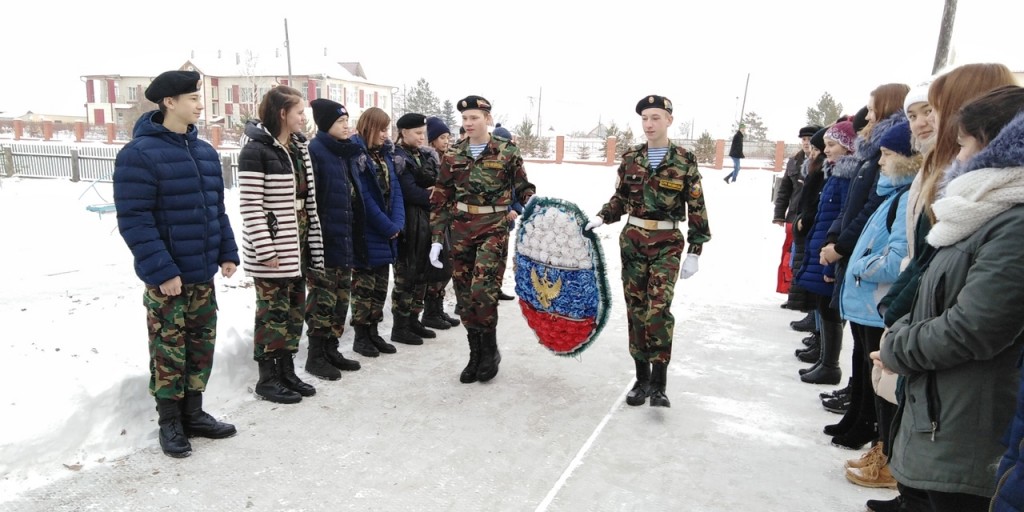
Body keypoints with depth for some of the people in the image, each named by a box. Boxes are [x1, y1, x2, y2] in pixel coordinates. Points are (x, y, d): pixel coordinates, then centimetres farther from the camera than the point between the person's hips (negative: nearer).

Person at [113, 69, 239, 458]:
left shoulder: (205, 152, 10)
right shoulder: (139, 154, -13)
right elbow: (134, 220, -16)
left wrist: (227, 252, 7)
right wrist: (161, 270, -20)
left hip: (204, 272, 7)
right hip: (167, 276, -6)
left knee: (202, 346, 14)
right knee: (169, 351, 6)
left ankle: (193, 413, 29)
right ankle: (169, 423, 22)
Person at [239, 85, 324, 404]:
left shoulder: (298, 147, 12)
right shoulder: (256, 150, -13)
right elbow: (250, 205, -17)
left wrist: (310, 240, 14)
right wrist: (265, 250, -20)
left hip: (297, 243, 8)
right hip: (271, 247, -8)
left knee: (294, 308, 12)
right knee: (273, 310, 0)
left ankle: (287, 372, 25)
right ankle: (267, 379, 14)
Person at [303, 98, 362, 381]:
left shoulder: (346, 152, 15)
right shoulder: (314, 151, -11)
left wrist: (352, 231, 17)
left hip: (344, 238, 8)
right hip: (324, 239, -8)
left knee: (341, 297, 13)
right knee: (323, 299, -2)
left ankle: (331, 350, 24)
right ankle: (316, 356, 10)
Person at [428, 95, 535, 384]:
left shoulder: (507, 152, -1)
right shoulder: (453, 157, 7)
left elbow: (522, 187, 8)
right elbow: (440, 200, 9)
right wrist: (437, 238, 4)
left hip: (494, 229, -4)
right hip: (460, 232, 4)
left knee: (482, 289, -17)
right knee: (464, 294, 6)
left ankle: (490, 350, 6)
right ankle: (475, 354, 22)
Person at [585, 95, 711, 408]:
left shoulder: (684, 161, -2)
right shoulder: (631, 158, 7)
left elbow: (696, 209, 0)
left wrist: (694, 252, -3)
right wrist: (601, 218, -2)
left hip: (667, 244, -3)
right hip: (632, 240, 4)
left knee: (658, 309, -16)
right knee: (635, 309, 6)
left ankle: (659, 383, -5)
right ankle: (641, 378, 18)